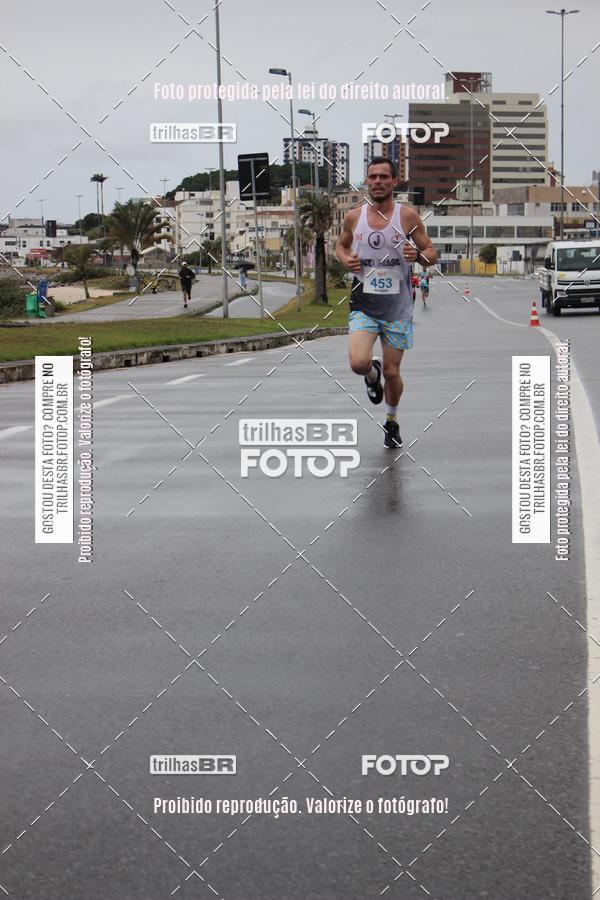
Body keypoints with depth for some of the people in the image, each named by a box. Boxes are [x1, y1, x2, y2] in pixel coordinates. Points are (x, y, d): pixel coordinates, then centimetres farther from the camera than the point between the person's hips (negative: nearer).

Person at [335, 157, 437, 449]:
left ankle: (392, 421, 34)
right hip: (363, 304, 1)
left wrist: (418, 256, -21)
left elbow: (431, 254, 2)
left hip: (397, 307, -1)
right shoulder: (354, 216, 2)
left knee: (392, 372, 6)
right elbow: (341, 245, 19)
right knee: (358, 363, -21)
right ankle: (373, 375, 18)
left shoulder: (408, 215, -4)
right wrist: (345, 259, -3)